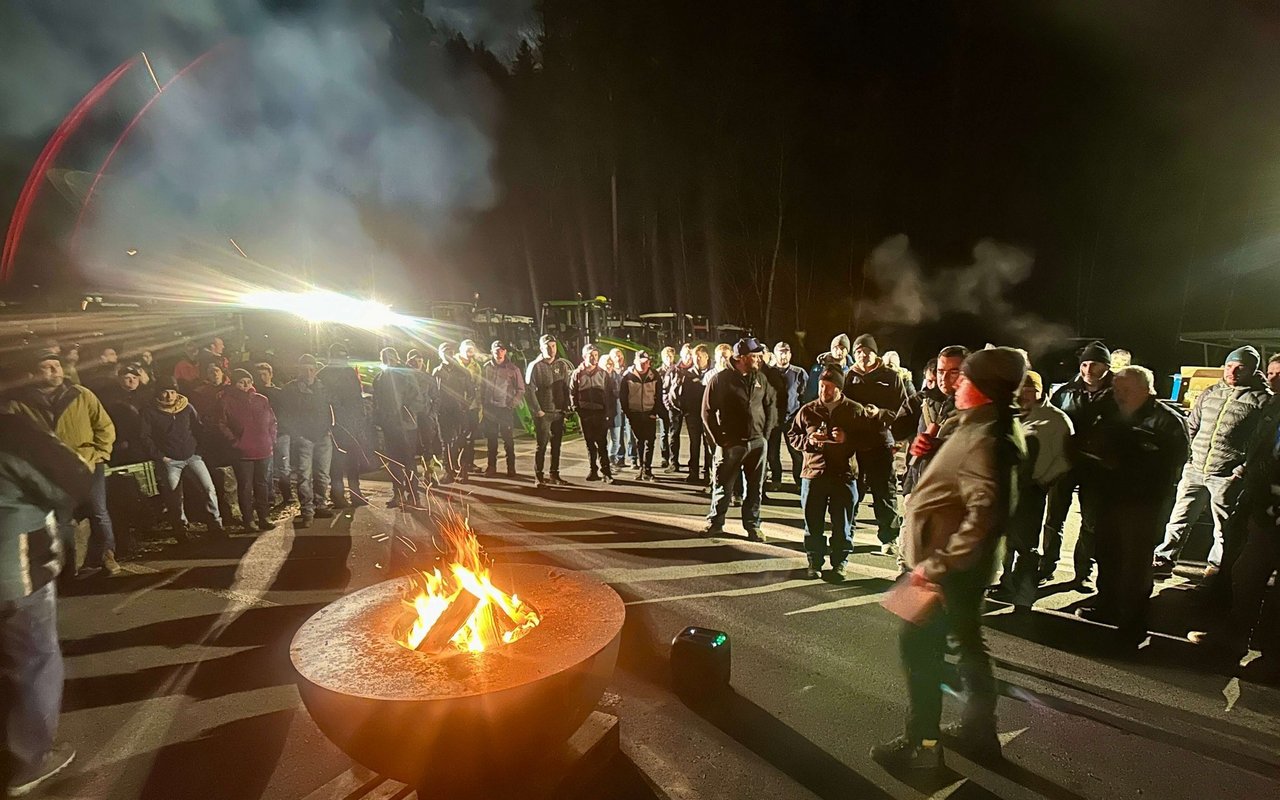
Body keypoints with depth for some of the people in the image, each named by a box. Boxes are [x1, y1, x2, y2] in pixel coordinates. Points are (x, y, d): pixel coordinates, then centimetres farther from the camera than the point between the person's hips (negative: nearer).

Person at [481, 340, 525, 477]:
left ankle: (511, 467, 12)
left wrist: (513, 404, -7)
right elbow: (482, 387, 9)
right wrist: (482, 404, 3)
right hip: (490, 408, 2)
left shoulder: (513, 369, -3)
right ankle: (491, 467, 18)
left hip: (506, 409, -2)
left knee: (508, 439, 2)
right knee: (491, 439, 9)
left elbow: (521, 389, 1)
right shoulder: (487, 367, 4)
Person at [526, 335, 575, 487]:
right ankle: (539, 477, 6)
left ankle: (554, 475, 20)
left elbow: (567, 387, 9)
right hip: (543, 413, -4)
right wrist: (537, 411, -11)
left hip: (559, 412, 4)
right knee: (542, 445, -2)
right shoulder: (535, 366, -6)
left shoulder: (562, 365, 6)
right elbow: (529, 390, -9)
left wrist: (566, 407, 2)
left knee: (556, 445, 10)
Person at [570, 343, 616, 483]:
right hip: (585, 413, 1)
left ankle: (605, 471, -3)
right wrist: (576, 409, -3)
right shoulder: (577, 374, 5)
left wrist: (607, 410, -5)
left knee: (602, 443, -5)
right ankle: (593, 470, 16)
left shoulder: (604, 373, 6)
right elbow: (572, 393, 7)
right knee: (590, 444, 8)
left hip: (600, 413, -1)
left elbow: (610, 393, 6)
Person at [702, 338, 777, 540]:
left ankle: (752, 525, 22)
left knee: (755, 488, 10)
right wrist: (719, 439, -7)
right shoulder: (720, 379, -7)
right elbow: (707, 412, -5)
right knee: (723, 486, 4)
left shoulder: (760, 379, 7)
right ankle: (715, 523, 20)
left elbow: (771, 405, 16)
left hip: (758, 442, 4)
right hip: (730, 444, -4)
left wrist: (766, 431, 6)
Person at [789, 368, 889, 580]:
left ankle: (839, 563, 20)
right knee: (813, 522, 7)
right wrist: (808, 440, -9)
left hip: (844, 475, -1)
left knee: (842, 524, 6)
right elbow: (792, 435, 10)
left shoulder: (855, 410, 3)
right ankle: (814, 562, 21)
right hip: (813, 474, 1)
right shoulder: (807, 410, 5)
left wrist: (847, 438, -13)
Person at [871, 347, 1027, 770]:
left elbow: (984, 510, -34)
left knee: (919, 644, 1)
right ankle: (980, 728, 36)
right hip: (963, 561, 10)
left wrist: (938, 563, -30)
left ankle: (921, 742, 14)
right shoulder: (983, 429, 8)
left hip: (950, 565, -10)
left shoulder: (983, 438, -24)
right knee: (967, 639, 21)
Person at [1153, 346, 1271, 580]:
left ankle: (1217, 567, 25)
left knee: (1224, 528, 10)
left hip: (1227, 477, -4)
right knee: (1178, 520, 8)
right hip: (1194, 470, 4)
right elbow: (1191, 426, 18)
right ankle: (1163, 561, 16)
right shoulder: (1210, 393, 9)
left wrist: (1243, 469, -15)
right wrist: (1189, 455, 8)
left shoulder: (1262, 399, -6)